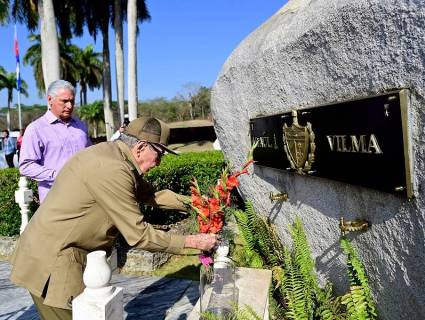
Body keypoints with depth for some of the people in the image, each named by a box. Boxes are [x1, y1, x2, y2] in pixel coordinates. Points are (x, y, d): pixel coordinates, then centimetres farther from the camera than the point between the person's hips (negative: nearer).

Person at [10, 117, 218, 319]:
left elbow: (150, 194, 14)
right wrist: (192, 242, -14)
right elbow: (139, 236, -22)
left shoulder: (112, 152, 4)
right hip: (51, 261, -10)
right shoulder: (113, 170, -26)